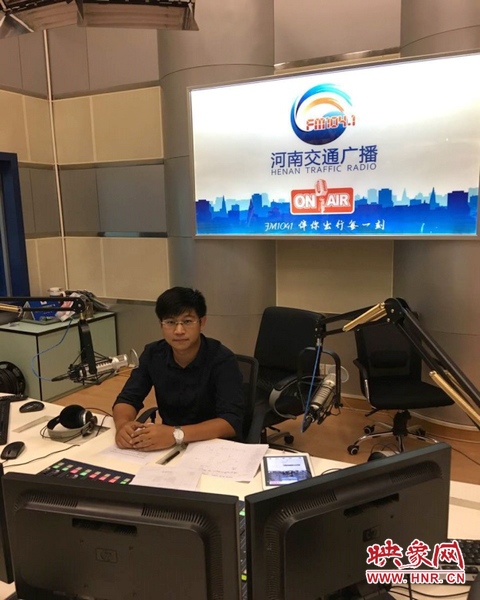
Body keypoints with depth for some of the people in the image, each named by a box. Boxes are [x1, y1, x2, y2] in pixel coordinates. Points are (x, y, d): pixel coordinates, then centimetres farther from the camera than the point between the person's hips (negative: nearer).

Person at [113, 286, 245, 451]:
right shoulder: (153, 354, -5)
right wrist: (123, 424, -26)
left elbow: (232, 421, -26)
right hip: (168, 445, 3)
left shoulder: (222, 360, -19)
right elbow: (127, 398, -3)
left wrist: (176, 434, -39)